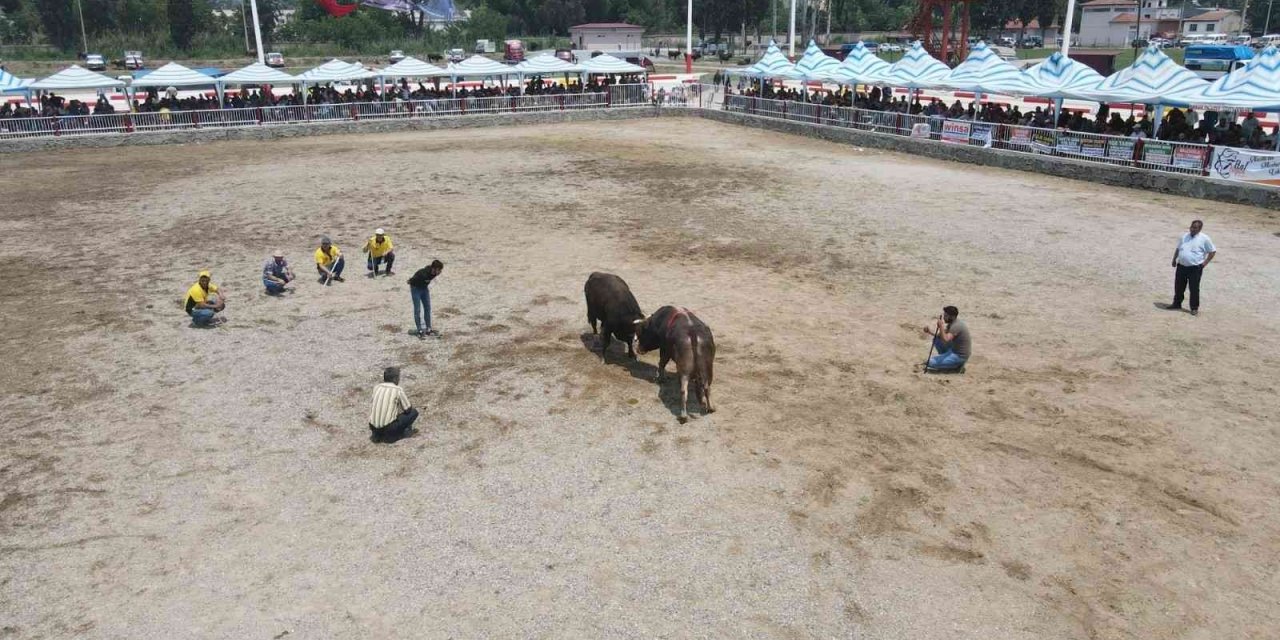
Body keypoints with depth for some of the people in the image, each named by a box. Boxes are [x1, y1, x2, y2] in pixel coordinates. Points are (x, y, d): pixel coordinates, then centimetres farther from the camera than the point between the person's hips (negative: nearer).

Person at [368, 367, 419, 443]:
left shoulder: (376, 388, 8)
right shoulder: (398, 390, -8)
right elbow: (408, 410, -1)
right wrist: (410, 405, 23)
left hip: (373, 427, 6)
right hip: (387, 428, -6)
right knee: (414, 412, 8)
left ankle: (377, 434, 16)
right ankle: (391, 435, 7)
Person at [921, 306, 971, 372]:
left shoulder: (956, 326, -26)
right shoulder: (952, 322, 4)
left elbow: (945, 339, -35)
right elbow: (943, 336, 10)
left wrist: (941, 326, -33)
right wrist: (930, 332, -4)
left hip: (960, 356, -10)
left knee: (931, 363, -19)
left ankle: (957, 366, -3)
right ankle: (943, 357, 16)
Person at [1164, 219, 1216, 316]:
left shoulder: (1204, 239, -6)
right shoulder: (1184, 236, 9)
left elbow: (1212, 251, 0)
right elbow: (1178, 249, 20)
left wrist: (1205, 263, -6)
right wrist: (1174, 259, 12)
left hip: (1195, 268, -5)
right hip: (1181, 266, 5)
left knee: (1194, 289, 0)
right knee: (1179, 287, 13)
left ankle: (1194, 308, 10)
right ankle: (1177, 304, 27)